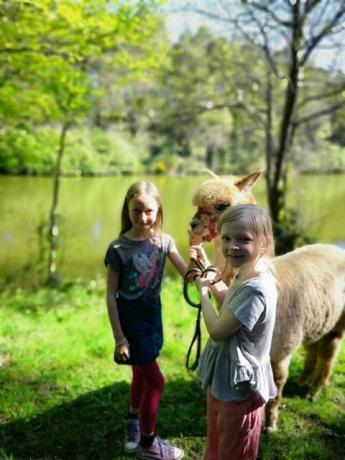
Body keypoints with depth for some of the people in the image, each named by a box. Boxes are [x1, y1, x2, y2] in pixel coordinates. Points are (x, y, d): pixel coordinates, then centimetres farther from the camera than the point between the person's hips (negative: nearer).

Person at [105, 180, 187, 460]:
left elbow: (188, 274, -13)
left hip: (153, 313, 5)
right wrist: (119, 337, -15)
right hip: (130, 316, -5)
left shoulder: (164, 241, -5)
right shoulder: (118, 248, -18)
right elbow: (111, 294, -13)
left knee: (142, 374, 21)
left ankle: (133, 425, 45)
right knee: (155, 380, 0)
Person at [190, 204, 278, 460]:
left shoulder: (256, 289, -32)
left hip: (239, 385, -9)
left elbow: (217, 331, -26)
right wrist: (207, 267, 9)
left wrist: (203, 290, -12)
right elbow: (227, 300, 19)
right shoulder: (245, 276, -2)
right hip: (224, 377, 9)